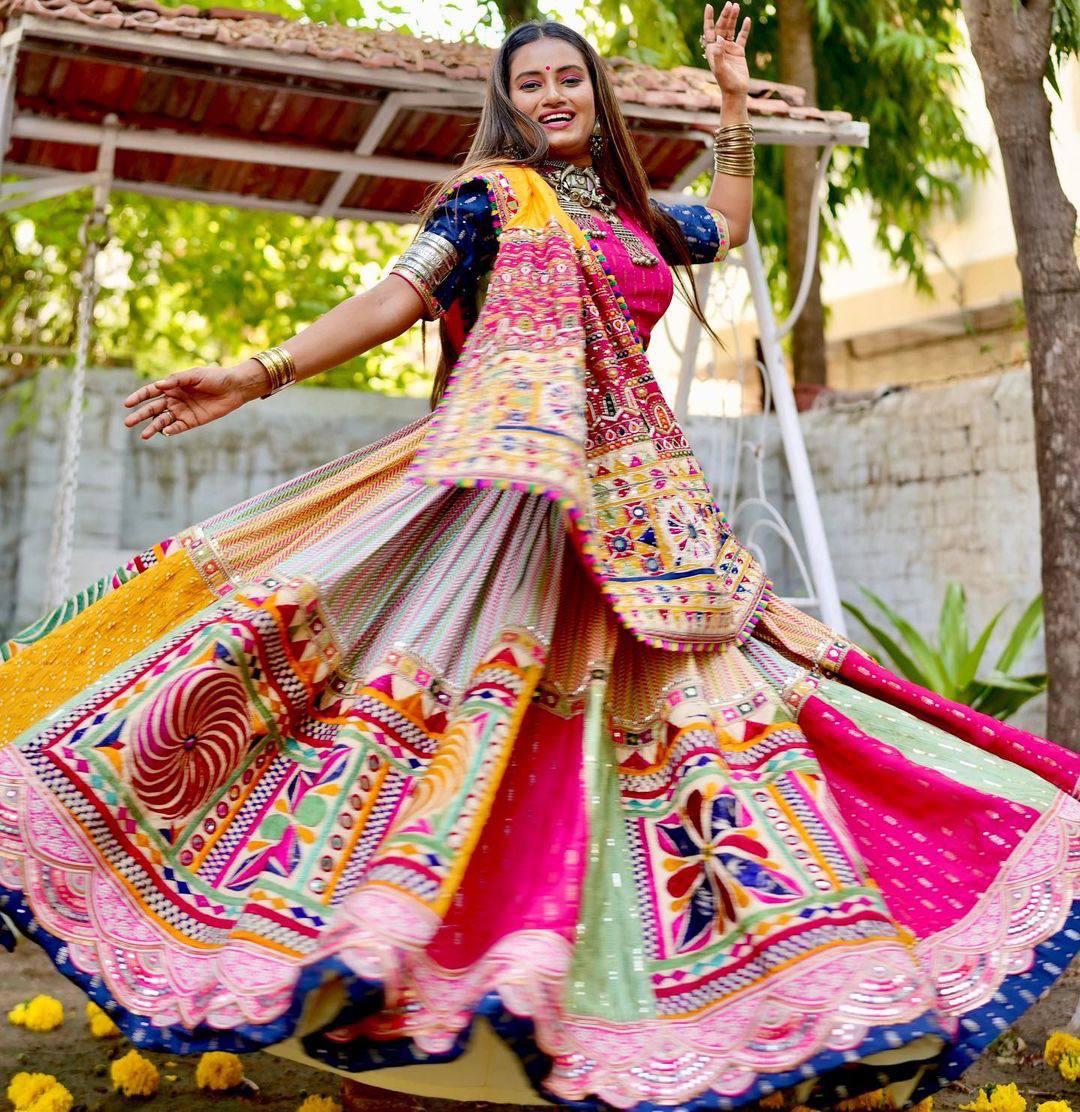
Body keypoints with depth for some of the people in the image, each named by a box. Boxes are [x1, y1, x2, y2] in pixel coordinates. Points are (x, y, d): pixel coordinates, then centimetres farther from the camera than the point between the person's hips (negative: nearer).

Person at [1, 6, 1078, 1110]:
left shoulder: (634, 218, 25)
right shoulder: (493, 194, 10)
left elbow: (725, 223, 44)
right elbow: (398, 296, 0)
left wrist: (734, 104, 41)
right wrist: (257, 374, -10)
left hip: (637, 483, 6)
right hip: (516, 457, -5)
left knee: (704, 685, -5)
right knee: (490, 643, -24)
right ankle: (378, 935, -30)